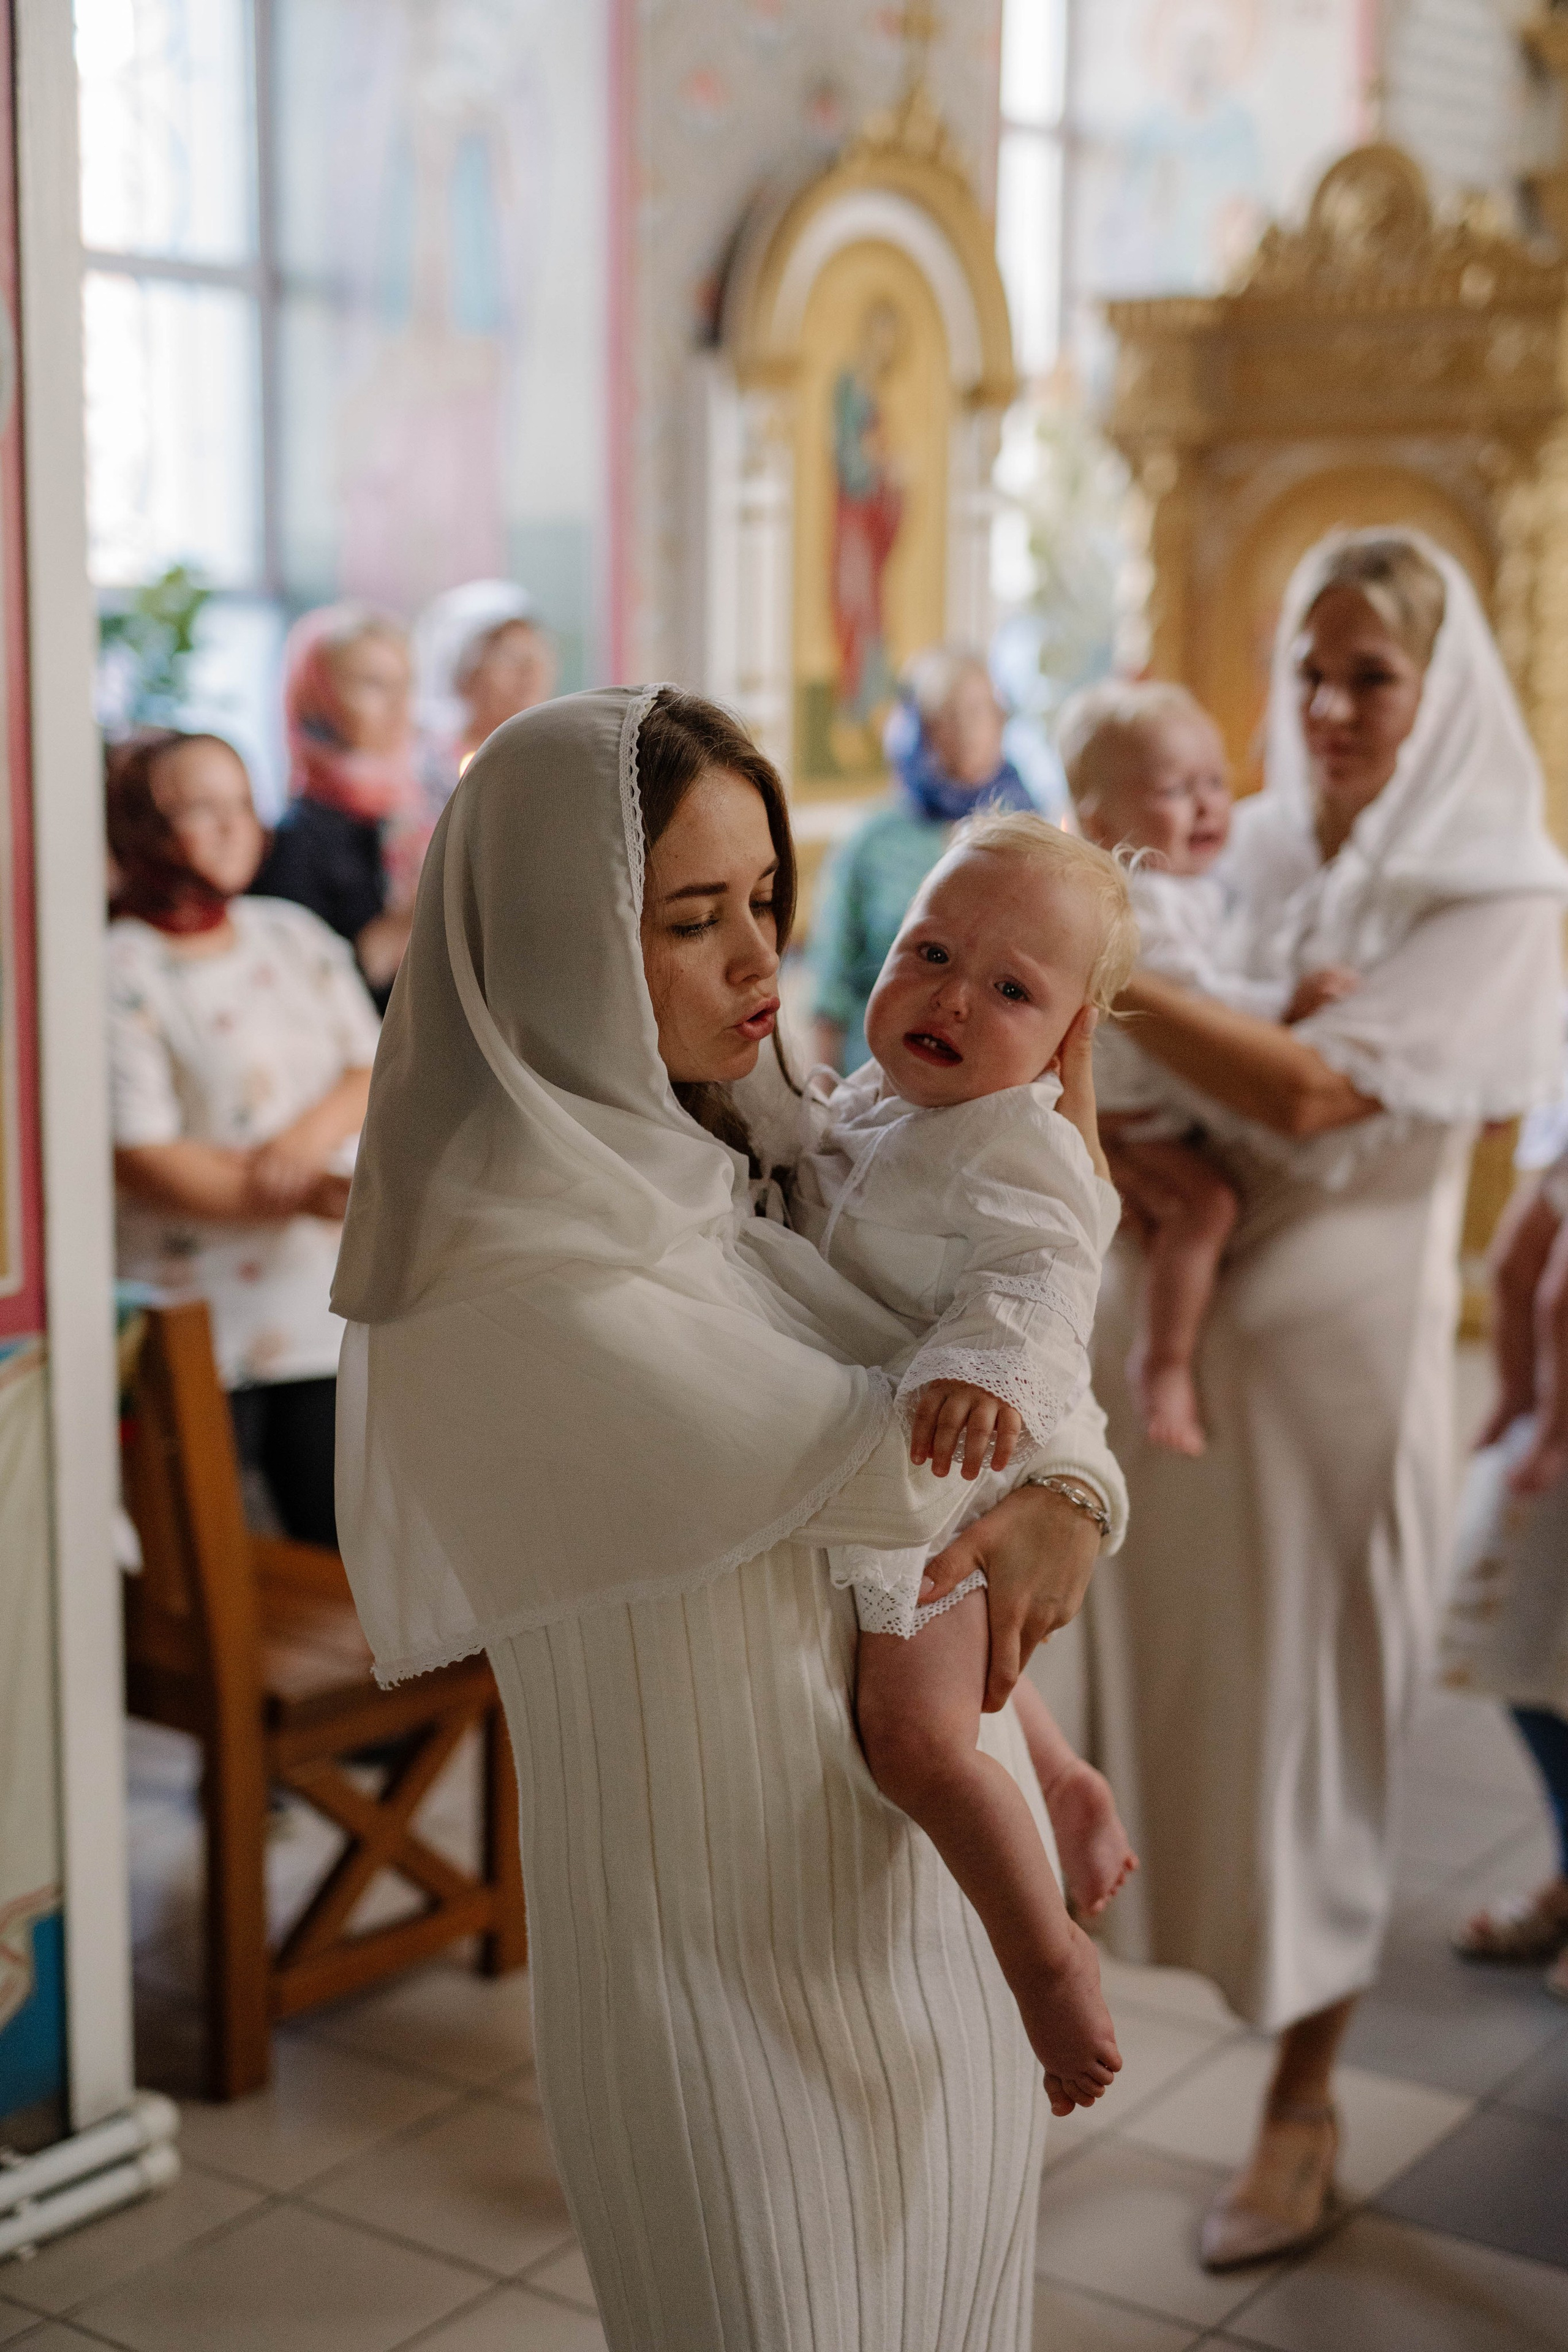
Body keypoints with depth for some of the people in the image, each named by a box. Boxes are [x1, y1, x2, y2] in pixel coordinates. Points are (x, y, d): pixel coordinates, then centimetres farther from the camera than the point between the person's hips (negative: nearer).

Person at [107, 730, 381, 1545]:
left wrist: (312, 1135, -10)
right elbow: (141, 1161, -15)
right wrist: (311, 1197, -21)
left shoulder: (294, 935, 12)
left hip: (326, 1307, 6)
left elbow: (376, 1073, 13)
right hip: (197, 1325, -5)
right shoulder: (121, 973, -9)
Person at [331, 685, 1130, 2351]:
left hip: (921, 1885, 8)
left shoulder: (729, 1165, 3)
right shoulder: (519, 1260, -24)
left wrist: (1067, 1498, -18)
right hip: (740, 1947, -8)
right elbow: (878, 1460, -25)